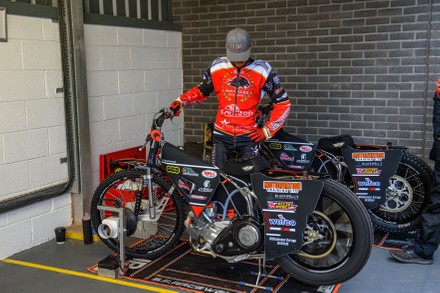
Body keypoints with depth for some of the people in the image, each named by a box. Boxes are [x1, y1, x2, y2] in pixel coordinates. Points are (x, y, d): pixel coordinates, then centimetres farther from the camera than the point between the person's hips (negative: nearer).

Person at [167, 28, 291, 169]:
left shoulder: (262, 71, -3)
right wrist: (180, 101, 2)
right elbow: (201, 91, 19)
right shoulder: (217, 67, 5)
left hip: (249, 136, -1)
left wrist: (267, 130, -3)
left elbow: (283, 103, 0)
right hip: (222, 135, 2)